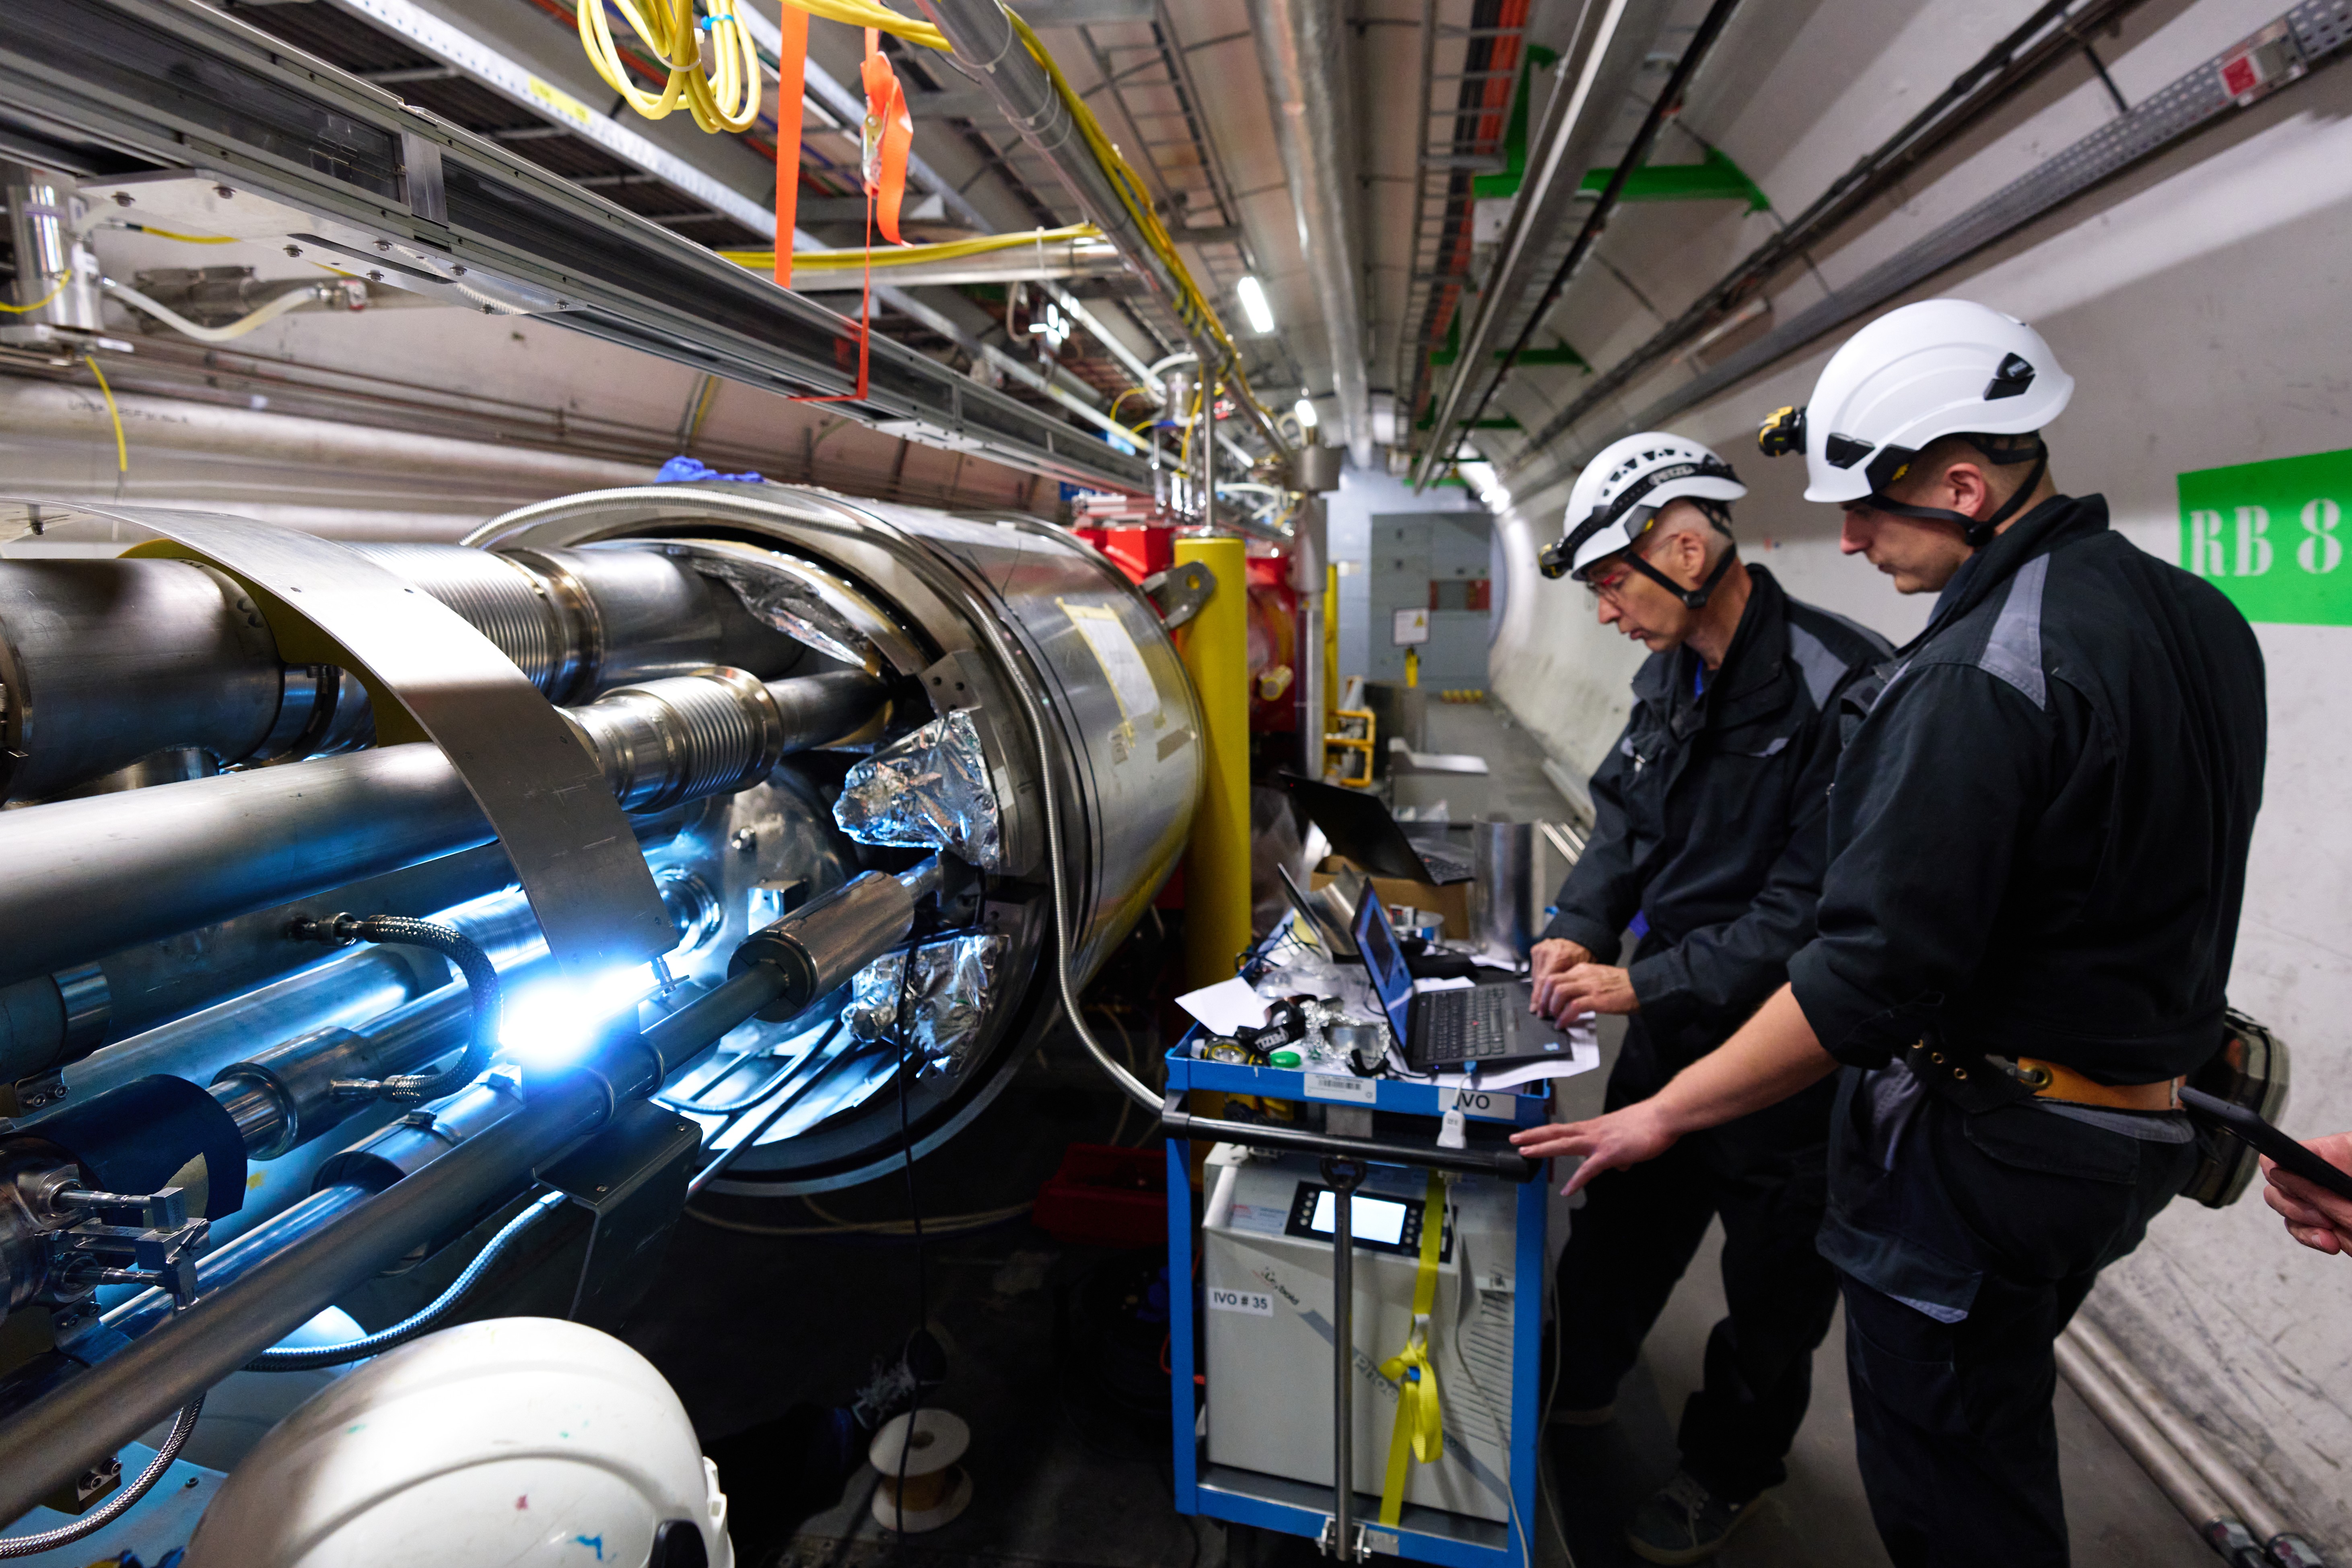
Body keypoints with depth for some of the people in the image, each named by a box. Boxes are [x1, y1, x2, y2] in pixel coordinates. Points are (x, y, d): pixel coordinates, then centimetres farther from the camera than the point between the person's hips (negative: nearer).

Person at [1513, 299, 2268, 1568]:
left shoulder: (1978, 680, -26)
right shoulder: (2201, 621, 5)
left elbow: (1876, 974, -28)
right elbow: (2158, 886, 14)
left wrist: (1668, 1113, -19)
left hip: (1978, 1153, -10)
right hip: (2132, 1131, 10)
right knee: (2002, 1439, 27)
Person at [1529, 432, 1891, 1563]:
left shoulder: (1840, 688, -25)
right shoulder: (1671, 674, 1)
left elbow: (1814, 908, -26)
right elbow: (1624, 815, 10)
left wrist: (1647, 983, -23)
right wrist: (1582, 930, -6)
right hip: (1672, 1018, 7)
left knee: (1771, 1279, 16)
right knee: (1620, 1213, 23)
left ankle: (1727, 1473, 39)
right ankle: (1576, 1383, 46)